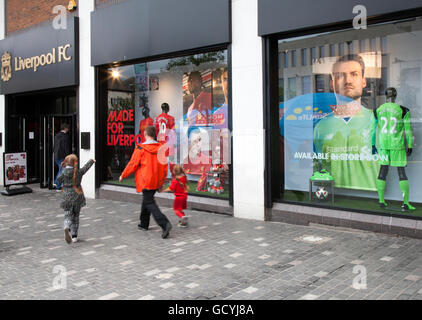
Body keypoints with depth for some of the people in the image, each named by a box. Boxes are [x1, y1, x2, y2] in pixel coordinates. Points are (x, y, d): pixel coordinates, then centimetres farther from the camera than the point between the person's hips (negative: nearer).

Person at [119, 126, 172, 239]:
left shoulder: (140, 148, -13)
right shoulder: (161, 148, 2)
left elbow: (132, 164, -8)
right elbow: (165, 166, 7)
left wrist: (123, 175, 9)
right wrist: (161, 182, 18)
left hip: (146, 181, -6)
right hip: (156, 182, 6)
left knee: (149, 203, -5)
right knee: (147, 199, 23)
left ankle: (165, 224, -21)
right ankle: (144, 224, 35)